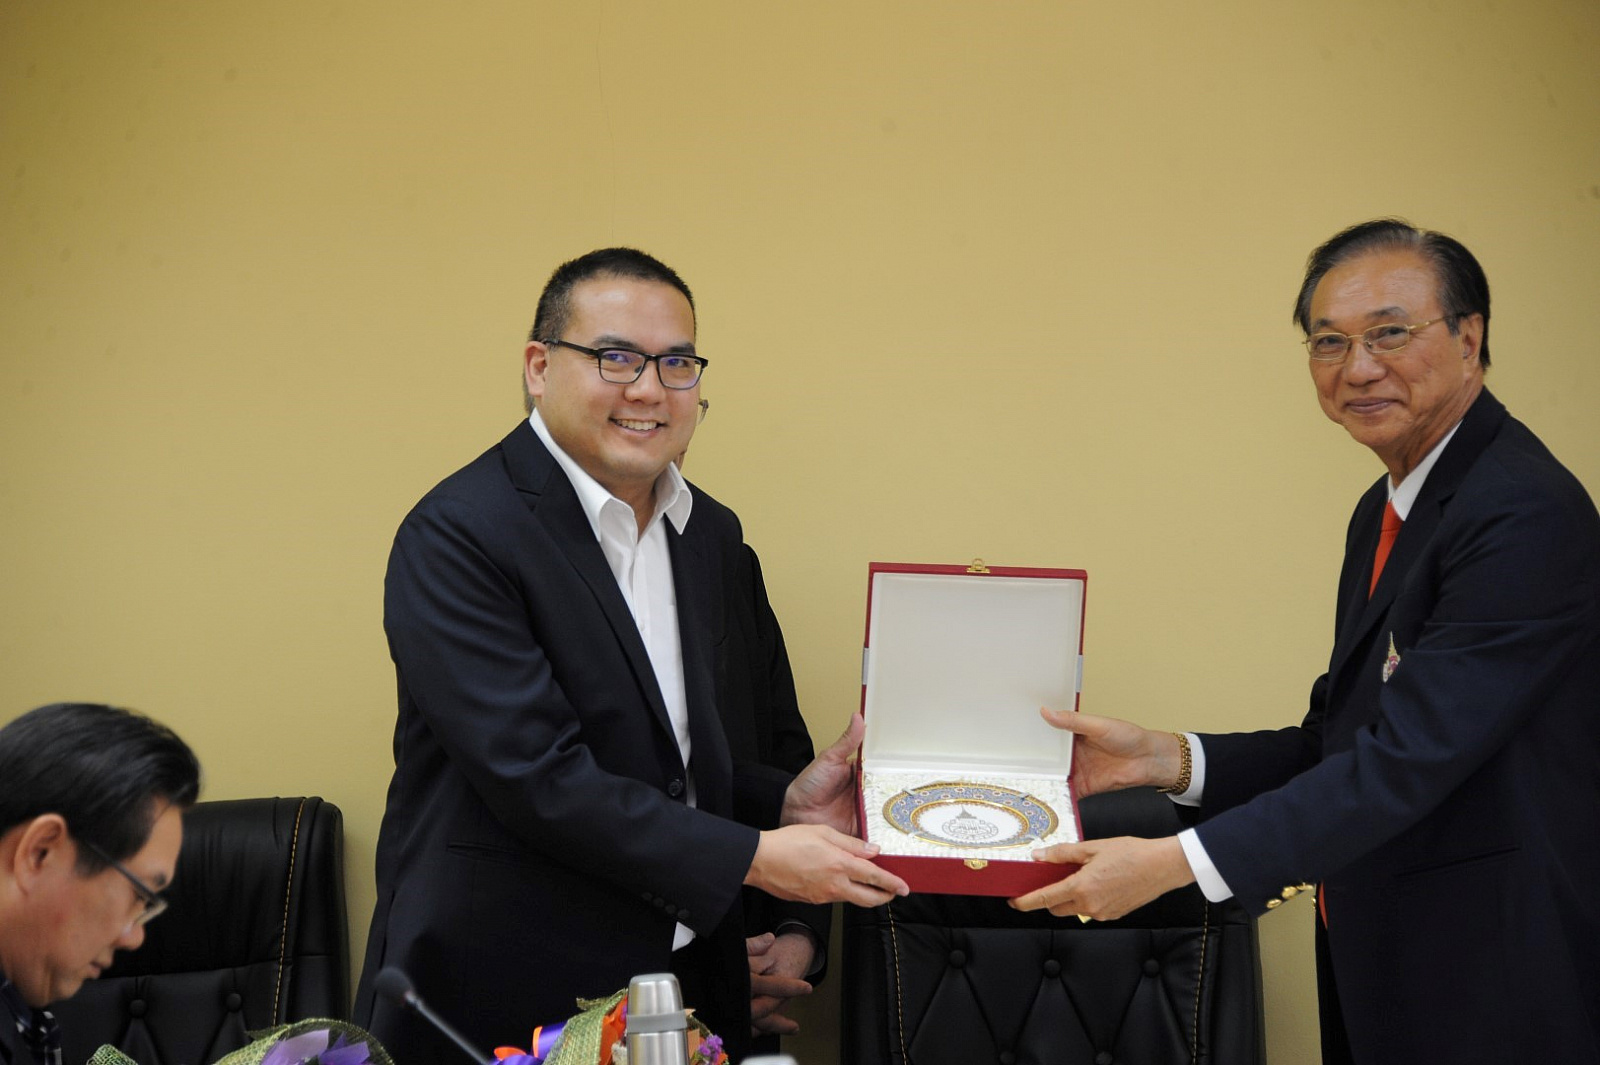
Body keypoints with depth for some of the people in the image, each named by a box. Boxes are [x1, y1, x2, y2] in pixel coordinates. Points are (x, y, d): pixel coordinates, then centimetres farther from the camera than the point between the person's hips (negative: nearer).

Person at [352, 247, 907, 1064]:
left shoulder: (710, 532, 9)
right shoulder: (457, 537, -16)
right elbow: (537, 776, -22)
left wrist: (784, 804, -1)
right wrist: (754, 858, -20)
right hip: (504, 997, -6)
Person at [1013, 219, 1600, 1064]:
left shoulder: (1526, 515, -20)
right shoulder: (1385, 510, 12)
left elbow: (1411, 756, -25)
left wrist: (1173, 864, -26)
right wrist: (1165, 759, -2)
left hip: (1487, 992, -8)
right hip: (1381, 962, 8)